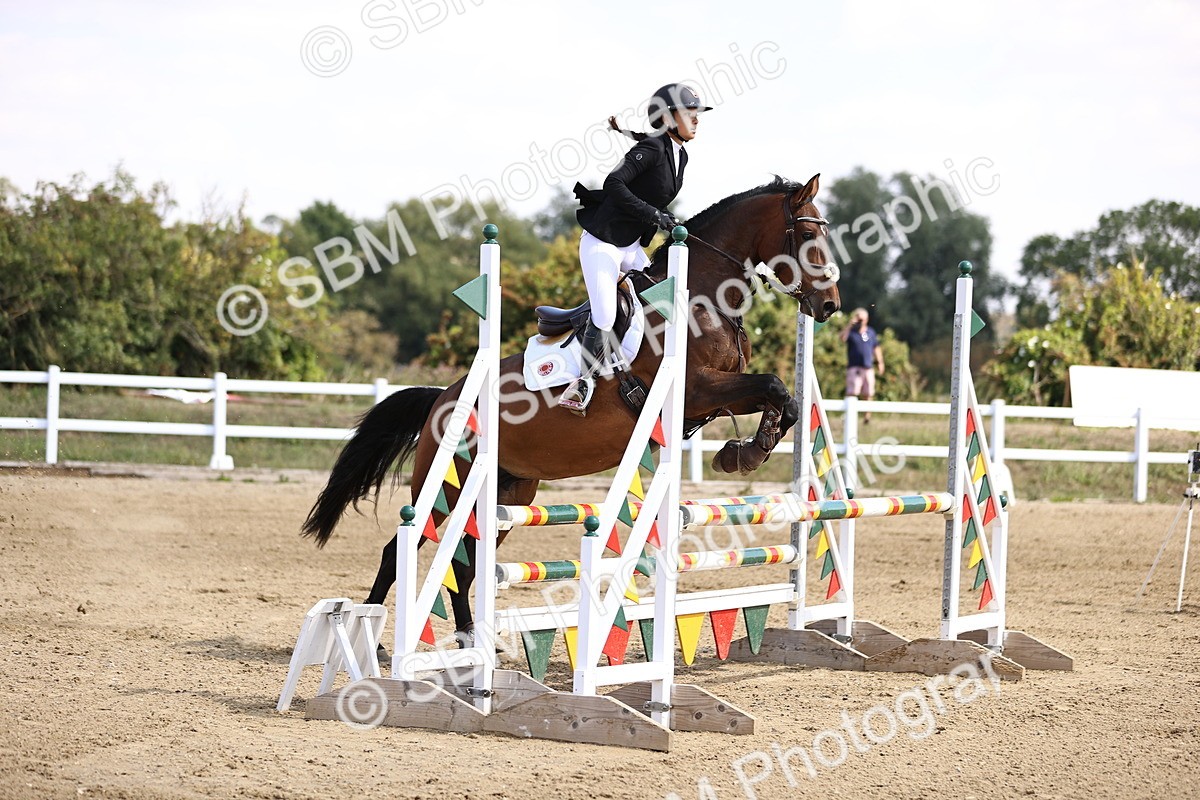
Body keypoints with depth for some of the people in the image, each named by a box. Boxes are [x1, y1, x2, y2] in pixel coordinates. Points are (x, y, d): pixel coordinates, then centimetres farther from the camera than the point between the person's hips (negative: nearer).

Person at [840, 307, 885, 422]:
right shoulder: (851, 331, 0)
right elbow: (843, 338, -22)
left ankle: (866, 416, 18)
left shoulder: (871, 332, 13)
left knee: (867, 394, 7)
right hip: (854, 367, -4)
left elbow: (876, 348, 21)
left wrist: (879, 362, 18)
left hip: (868, 368, 4)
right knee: (852, 393, -12)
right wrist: (850, 325, -26)